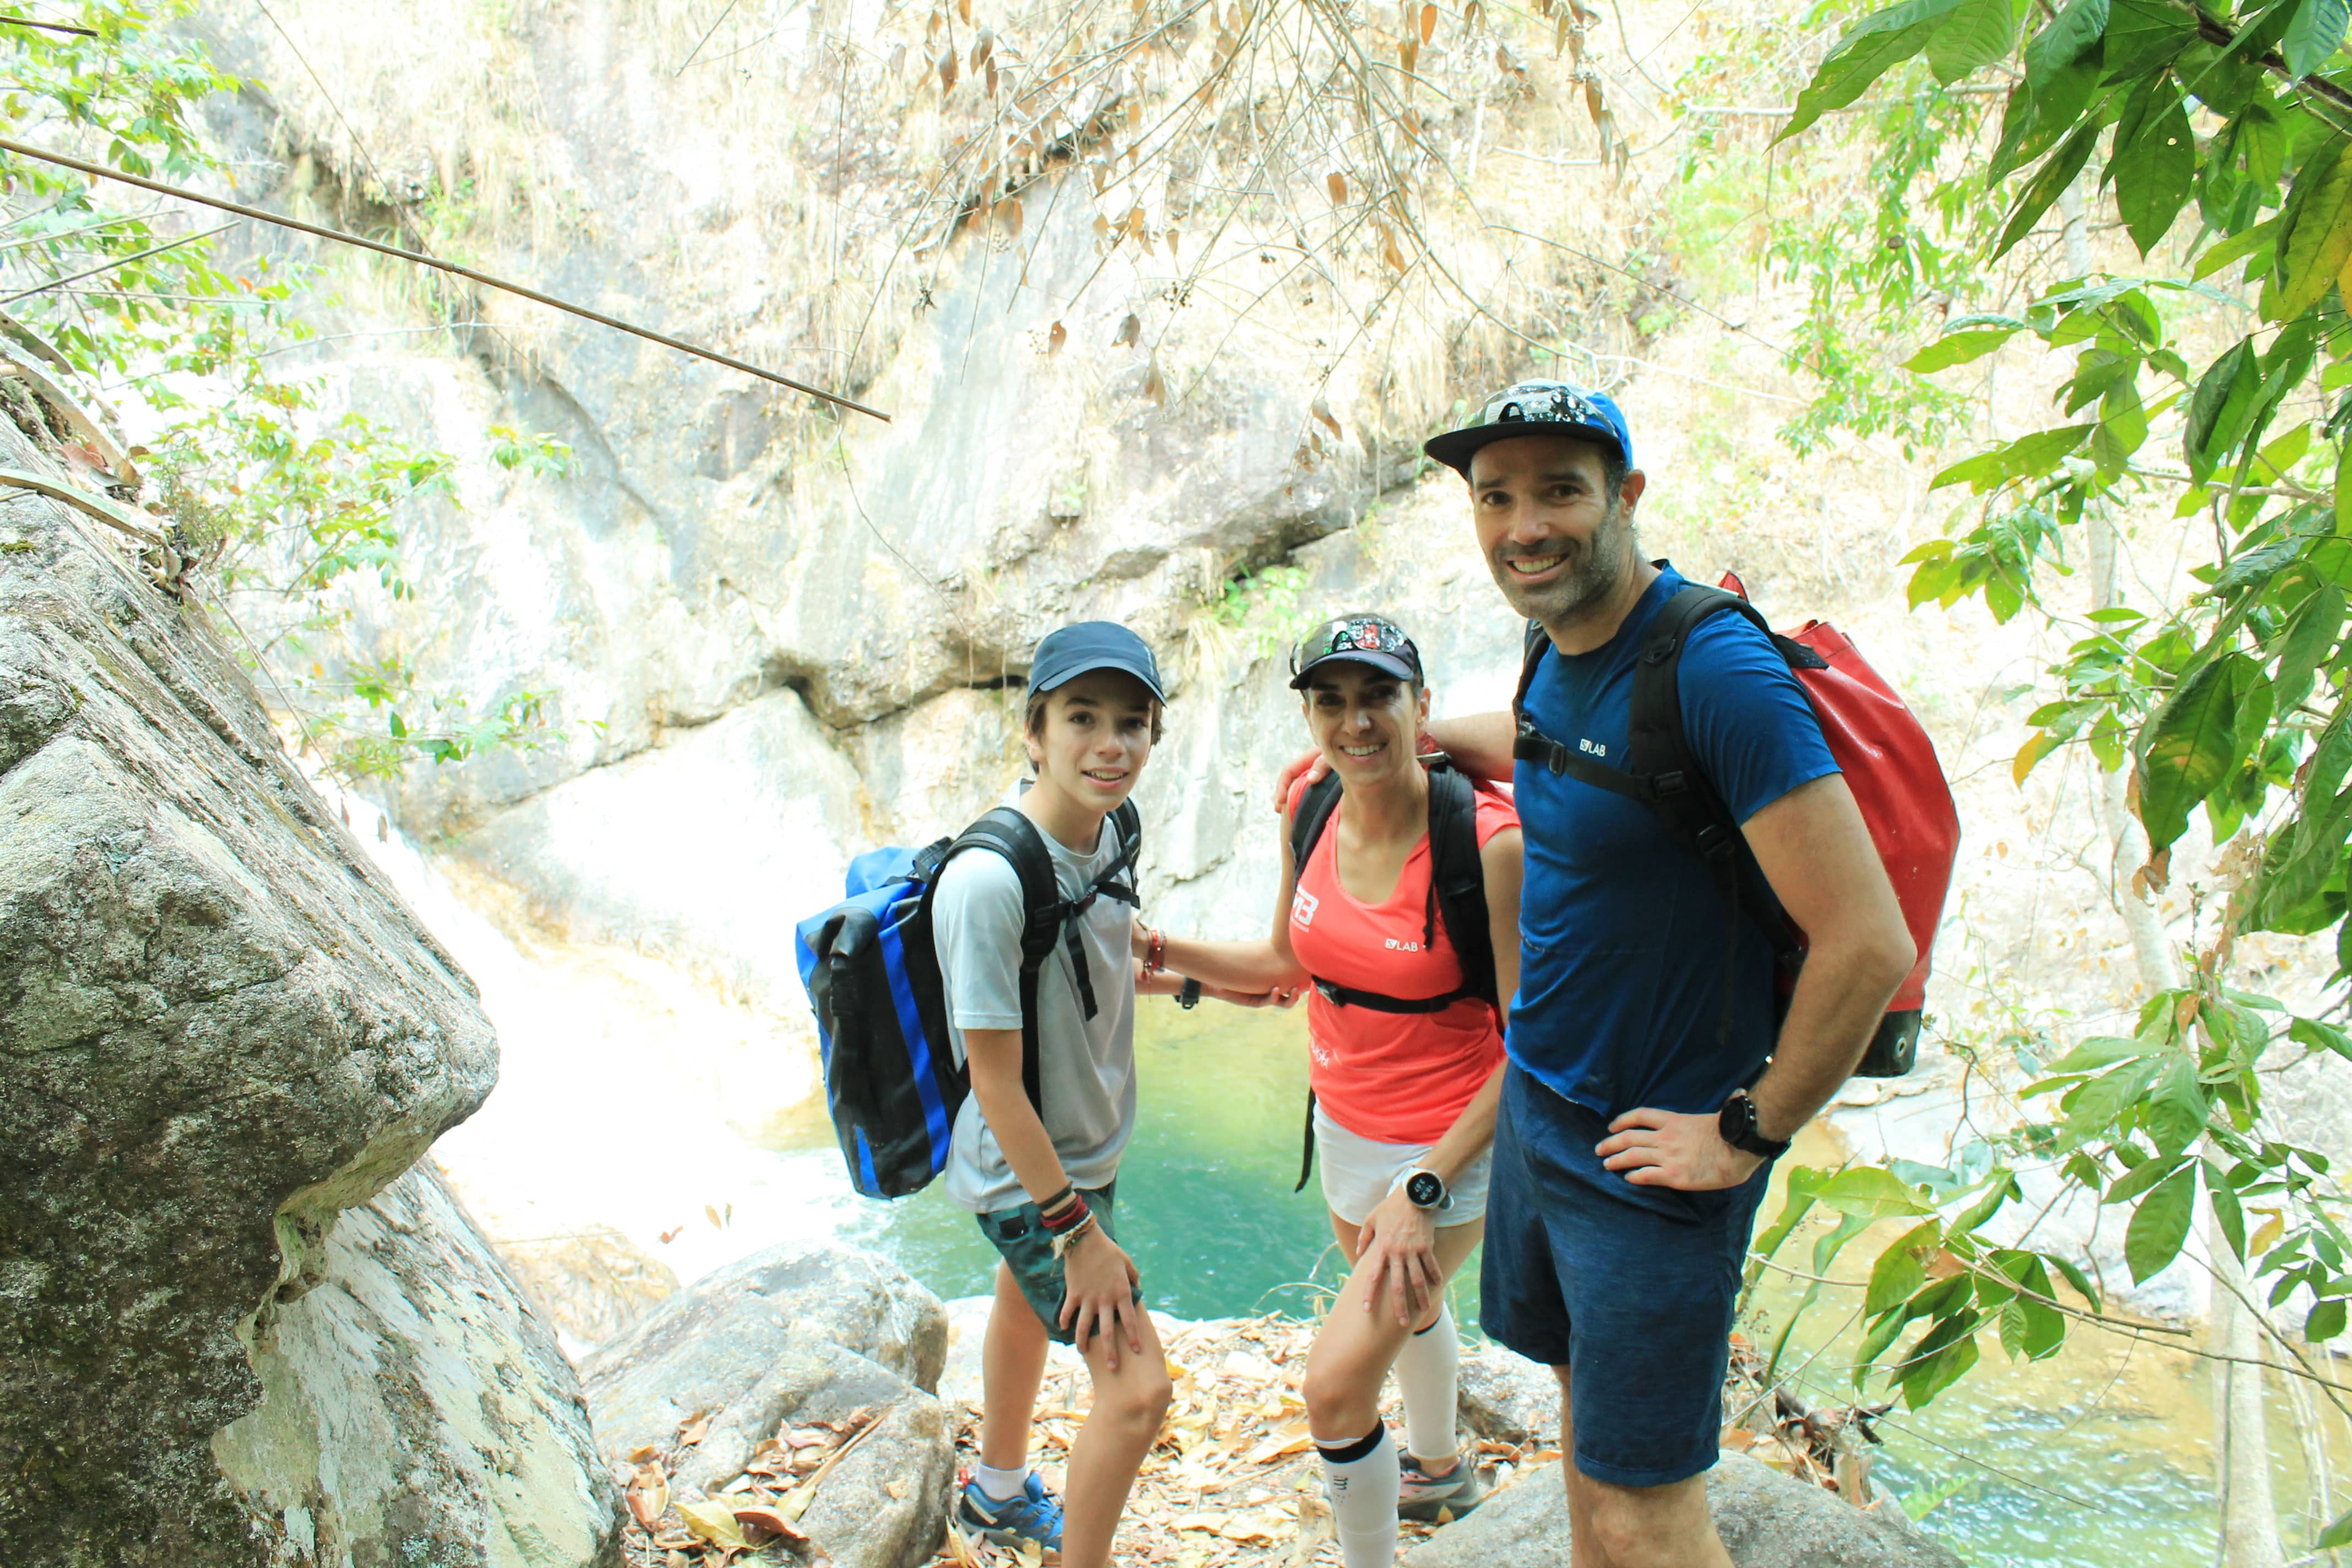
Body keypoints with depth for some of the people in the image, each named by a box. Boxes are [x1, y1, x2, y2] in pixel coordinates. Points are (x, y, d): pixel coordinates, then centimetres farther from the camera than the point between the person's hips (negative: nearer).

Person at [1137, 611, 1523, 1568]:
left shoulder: (1491, 842, -27)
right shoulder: (1314, 811, -8)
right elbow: (1284, 963, 7)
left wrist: (1423, 1190, -23)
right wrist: (1157, 949, -7)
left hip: (1449, 1146, -7)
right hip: (1342, 1122, 7)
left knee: (1335, 1385, -9)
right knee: (1404, 1300, 31)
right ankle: (1438, 1469, 61)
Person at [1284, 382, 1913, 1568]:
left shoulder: (1714, 671, -25)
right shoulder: (1560, 651, 2)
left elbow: (1870, 945, -27)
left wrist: (1749, 1136, -18)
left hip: (1650, 1156, -8)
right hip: (1535, 1109, 8)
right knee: (1580, 1402, 24)